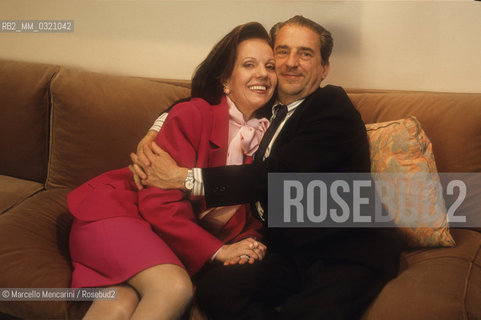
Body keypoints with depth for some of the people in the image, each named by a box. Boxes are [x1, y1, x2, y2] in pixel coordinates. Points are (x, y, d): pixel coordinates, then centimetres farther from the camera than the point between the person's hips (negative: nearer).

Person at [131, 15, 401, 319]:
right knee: (214, 286, -21)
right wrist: (151, 139, 6)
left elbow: (278, 176, -18)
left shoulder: (333, 107, -7)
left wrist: (182, 178, -16)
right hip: (290, 250, 6)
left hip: (349, 254, -5)